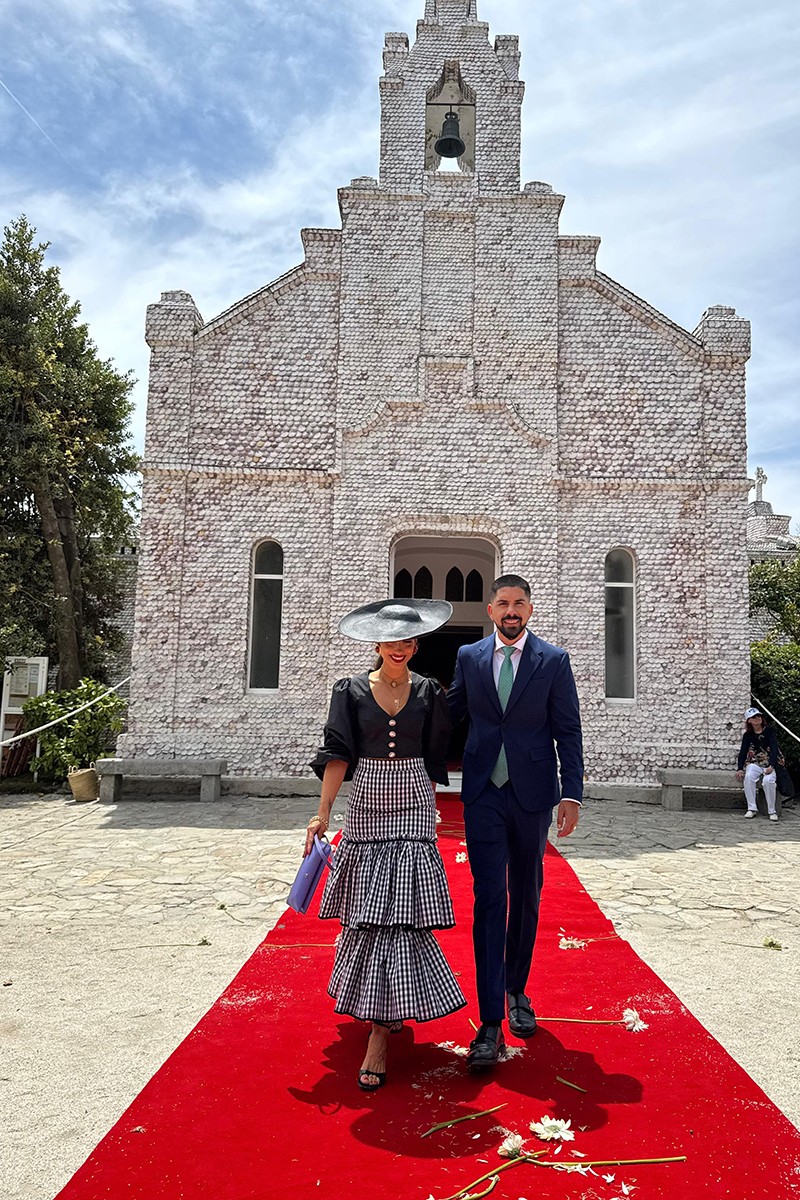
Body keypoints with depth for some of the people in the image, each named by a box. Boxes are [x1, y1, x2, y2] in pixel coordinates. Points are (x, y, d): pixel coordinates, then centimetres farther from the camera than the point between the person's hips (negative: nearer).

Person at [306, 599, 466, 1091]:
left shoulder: (429, 693, 4)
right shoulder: (352, 690, 1)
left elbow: (434, 759, 10)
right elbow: (338, 754, -4)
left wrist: (426, 808, 10)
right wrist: (323, 812, -12)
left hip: (413, 809, 0)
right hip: (366, 807, 1)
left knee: (399, 911, -7)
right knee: (369, 911, 7)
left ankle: (380, 1032, -2)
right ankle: (390, 1006, 34)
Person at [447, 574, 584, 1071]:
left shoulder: (554, 661, -1)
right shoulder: (469, 657, 4)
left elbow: (569, 731, -2)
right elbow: (451, 714, 13)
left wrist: (572, 794, -8)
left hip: (533, 794, 0)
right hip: (483, 794, 0)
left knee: (526, 898, 13)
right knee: (490, 899, -5)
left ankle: (516, 991, 33)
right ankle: (491, 1023, -2)